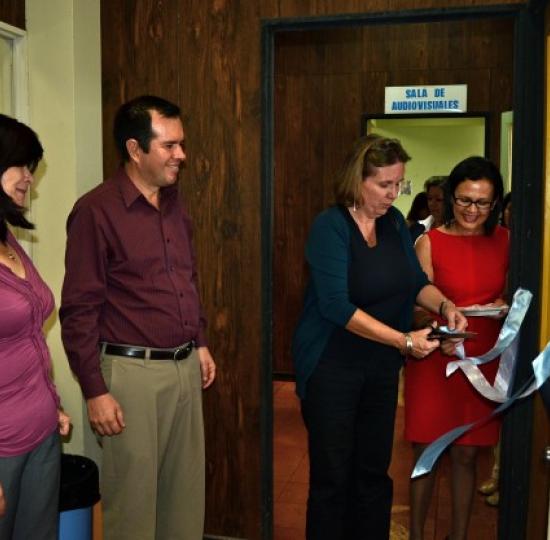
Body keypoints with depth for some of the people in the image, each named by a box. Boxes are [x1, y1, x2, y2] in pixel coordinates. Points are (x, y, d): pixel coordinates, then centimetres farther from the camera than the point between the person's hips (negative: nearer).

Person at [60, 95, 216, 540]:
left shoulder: (174, 204, 9)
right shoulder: (96, 210, -13)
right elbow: (79, 310, -14)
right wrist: (95, 390, -15)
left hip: (185, 366, 7)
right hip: (133, 371, -7)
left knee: (187, 489, 17)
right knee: (133, 496, 7)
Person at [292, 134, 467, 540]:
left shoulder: (395, 222, 3)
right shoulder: (331, 226, -16)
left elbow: (415, 281, 11)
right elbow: (337, 306, -24)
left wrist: (444, 305, -10)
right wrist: (404, 340, -26)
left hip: (382, 366, 6)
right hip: (332, 366, -6)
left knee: (374, 473, 15)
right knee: (332, 477, 6)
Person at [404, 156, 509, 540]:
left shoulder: (503, 240, 4)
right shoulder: (430, 243, -7)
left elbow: (511, 296, 14)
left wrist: (503, 306, -8)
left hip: (485, 361, 3)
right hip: (436, 361, -2)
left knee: (466, 455, 12)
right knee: (428, 453, 7)